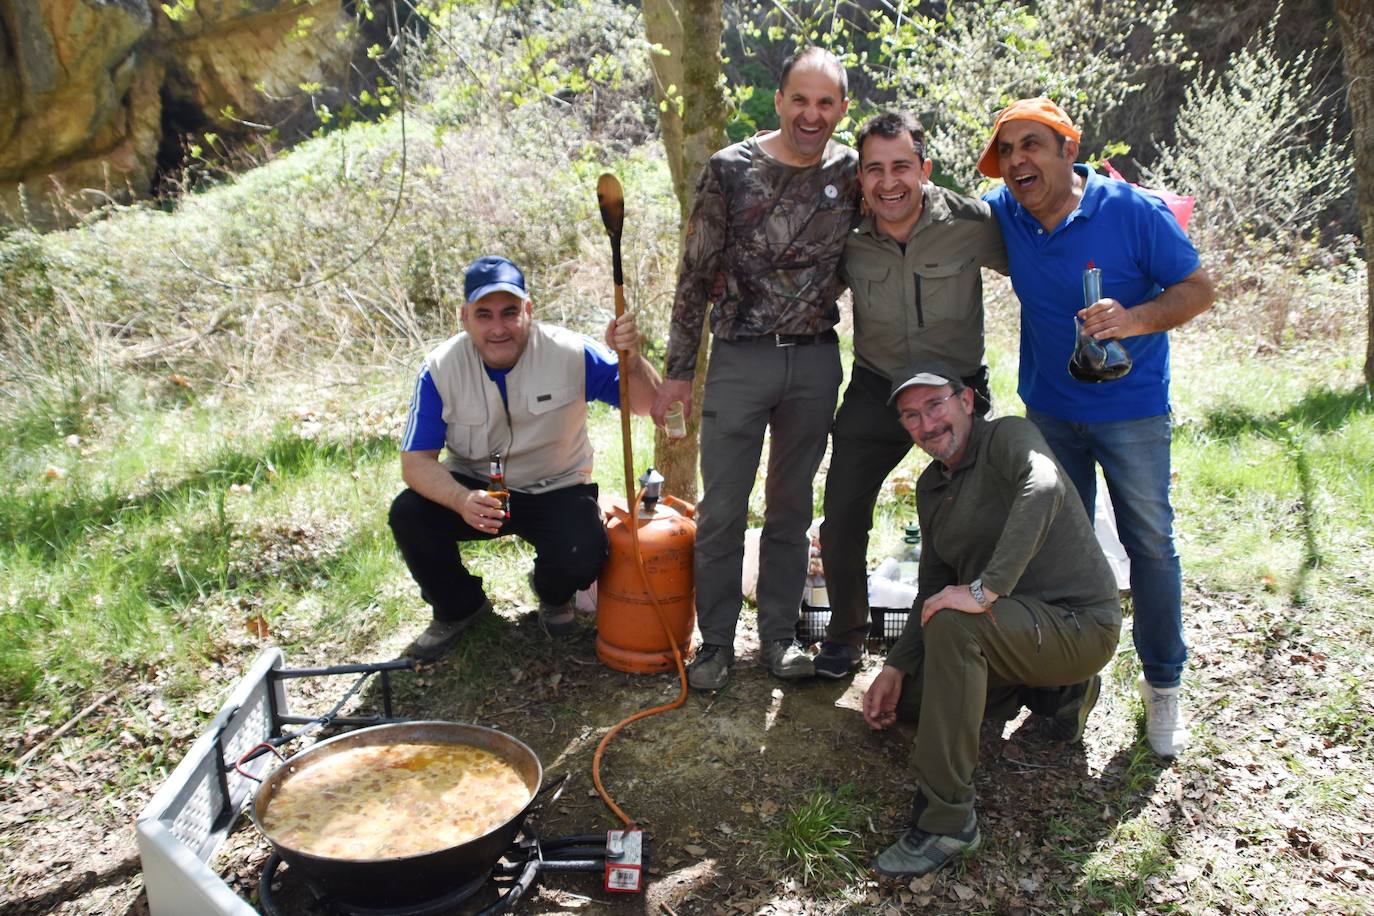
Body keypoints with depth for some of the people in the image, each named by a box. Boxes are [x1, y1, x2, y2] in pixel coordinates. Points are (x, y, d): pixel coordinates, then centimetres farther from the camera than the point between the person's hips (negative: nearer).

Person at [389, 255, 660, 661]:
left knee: (582, 556, -29)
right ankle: (458, 608, 7)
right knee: (408, 515, -24)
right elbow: (416, 460, -15)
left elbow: (646, 404, -11)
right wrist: (462, 500, -37)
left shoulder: (570, 353, -17)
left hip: (556, 490, -1)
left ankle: (553, 597, 13)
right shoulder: (440, 368, -14)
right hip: (474, 486, 2)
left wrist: (631, 360, -35)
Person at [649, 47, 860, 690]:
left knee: (791, 507, 12)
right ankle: (716, 640, 18)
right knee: (721, 510, 2)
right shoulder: (730, 170, -6)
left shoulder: (852, 173, 2)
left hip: (816, 360, 3)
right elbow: (696, 275, -3)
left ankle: (779, 635, 26)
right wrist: (678, 370, -3)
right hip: (740, 357, -2)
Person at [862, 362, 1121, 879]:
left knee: (952, 623, -34)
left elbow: (1044, 489, -39)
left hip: (1079, 625, -9)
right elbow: (934, 589, 12)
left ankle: (946, 820, -26)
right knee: (904, 699, 10)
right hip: (1010, 628, 9)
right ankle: (1056, 691, 17)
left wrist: (986, 589, -42)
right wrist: (895, 667, 1)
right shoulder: (930, 487, 9)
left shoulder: (1007, 437, -15)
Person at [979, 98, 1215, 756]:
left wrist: (1136, 319, -29)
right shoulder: (1002, 214, -5)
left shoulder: (1134, 212, -17)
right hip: (1049, 409, 4)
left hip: (1131, 408, -3)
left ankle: (1163, 685, 20)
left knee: (1150, 545, 3)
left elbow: (1197, 288, -12)